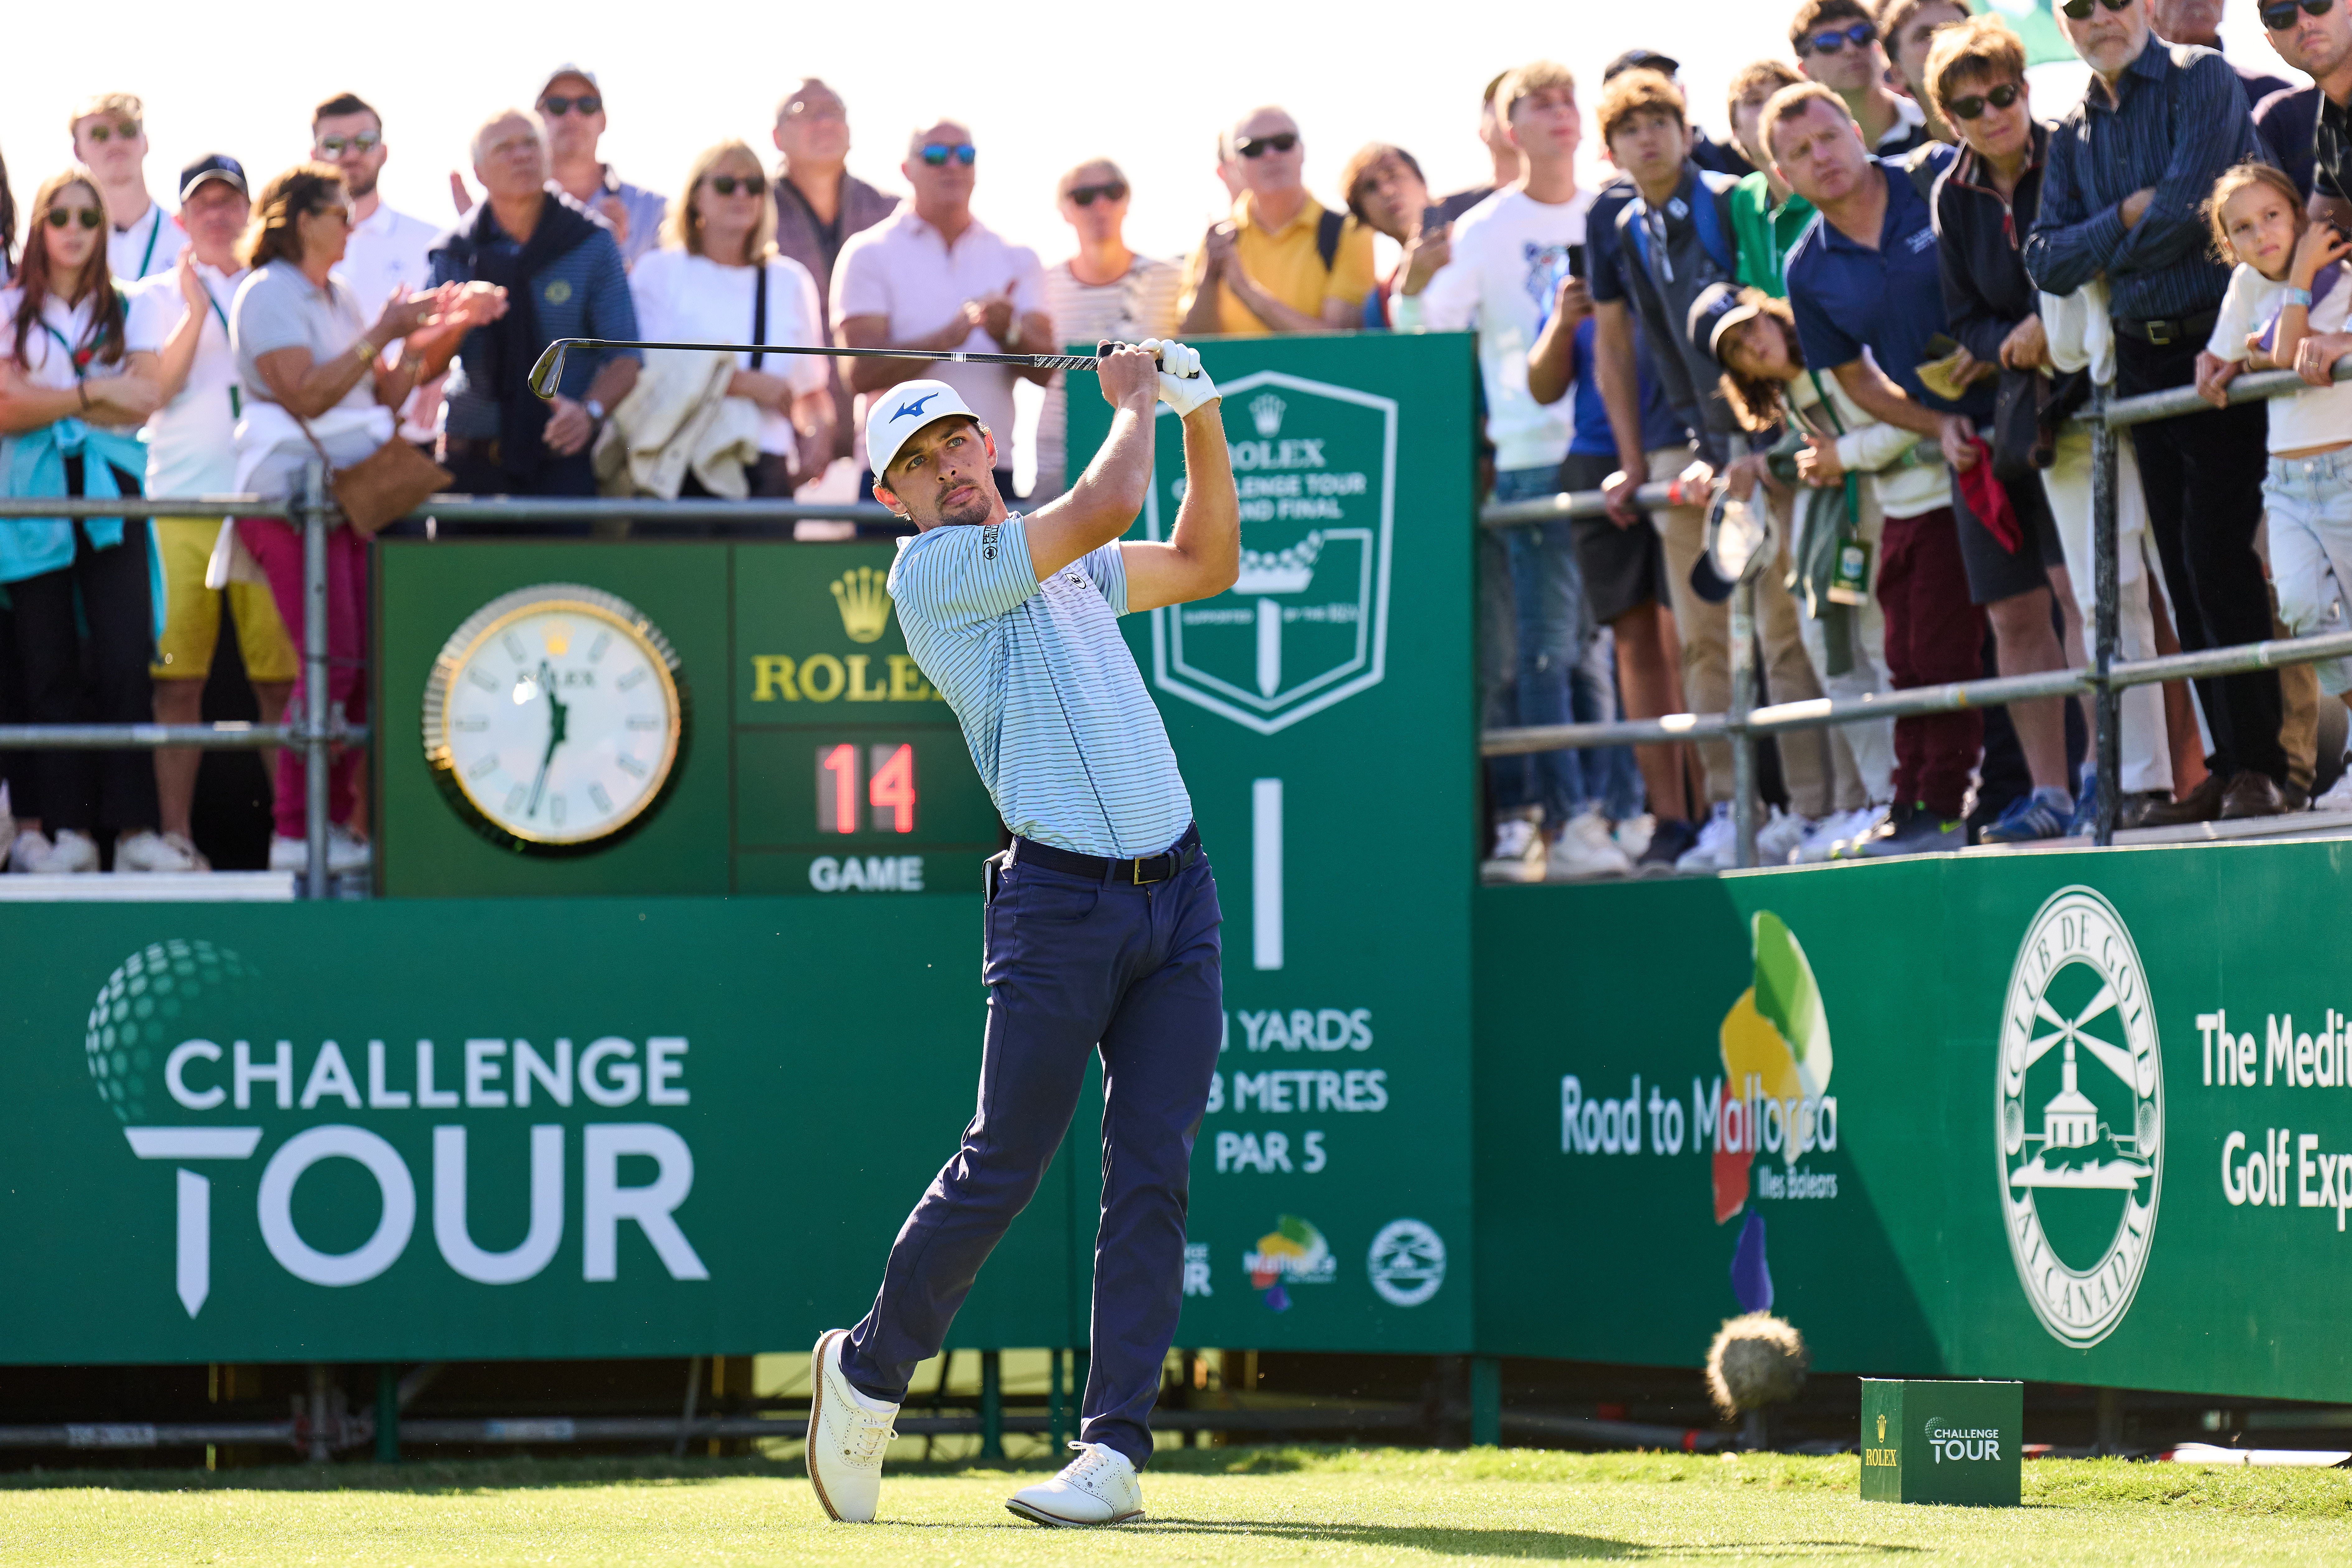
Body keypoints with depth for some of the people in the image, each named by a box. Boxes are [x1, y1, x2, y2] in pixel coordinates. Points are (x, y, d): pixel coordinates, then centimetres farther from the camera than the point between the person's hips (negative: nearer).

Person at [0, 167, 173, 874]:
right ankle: (62, 825, -1)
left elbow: (142, 405, 0)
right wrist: (93, 394, -9)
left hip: (110, 492, 1)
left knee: (125, 659, -9)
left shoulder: (125, 312, 13)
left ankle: (133, 826, -10)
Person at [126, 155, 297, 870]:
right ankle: (175, 831, -2)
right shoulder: (158, 297, 12)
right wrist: (196, 311, -9)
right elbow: (154, 391, -2)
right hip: (183, 502, -1)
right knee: (178, 676, -5)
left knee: (282, 675, -5)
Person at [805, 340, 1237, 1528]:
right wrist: (1135, 405, 4)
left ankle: (1115, 1448, -4)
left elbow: (1204, 563, 31)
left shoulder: (1063, 565, 19)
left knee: (1152, 1172, -3)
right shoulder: (933, 572, -5)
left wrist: (1200, 419, 21)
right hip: (1060, 901, -6)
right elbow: (1104, 507, -13)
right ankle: (867, 1372, 17)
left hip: (1176, 896, 6)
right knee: (1000, 1168, -5)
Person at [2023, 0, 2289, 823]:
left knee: (2217, 553, -13)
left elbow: (2187, 211, -15)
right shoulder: (2074, 133, 14)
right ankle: (2228, 763, 9)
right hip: (2141, 363, 6)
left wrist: (2100, 253, -2)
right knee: (2184, 570, 5)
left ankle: (2259, 763, -9)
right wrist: (2126, 218, -10)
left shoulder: (2200, 81, -4)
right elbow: (2046, 261, 4)